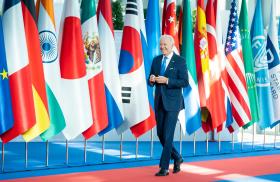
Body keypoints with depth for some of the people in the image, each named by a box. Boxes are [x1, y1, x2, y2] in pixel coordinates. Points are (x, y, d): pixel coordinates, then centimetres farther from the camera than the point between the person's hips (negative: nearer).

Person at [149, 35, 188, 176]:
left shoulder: (180, 61, -6)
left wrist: (167, 80, -22)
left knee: (168, 135, -8)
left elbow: (185, 82, -12)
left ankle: (164, 167, -1)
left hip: (173, 102, -6)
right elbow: (151, 82, 13)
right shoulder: (156, 60, 10)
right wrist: (151, 80, -11)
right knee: (160, 134, 9)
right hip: (159, 101, 6)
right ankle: (177, 158, 30)